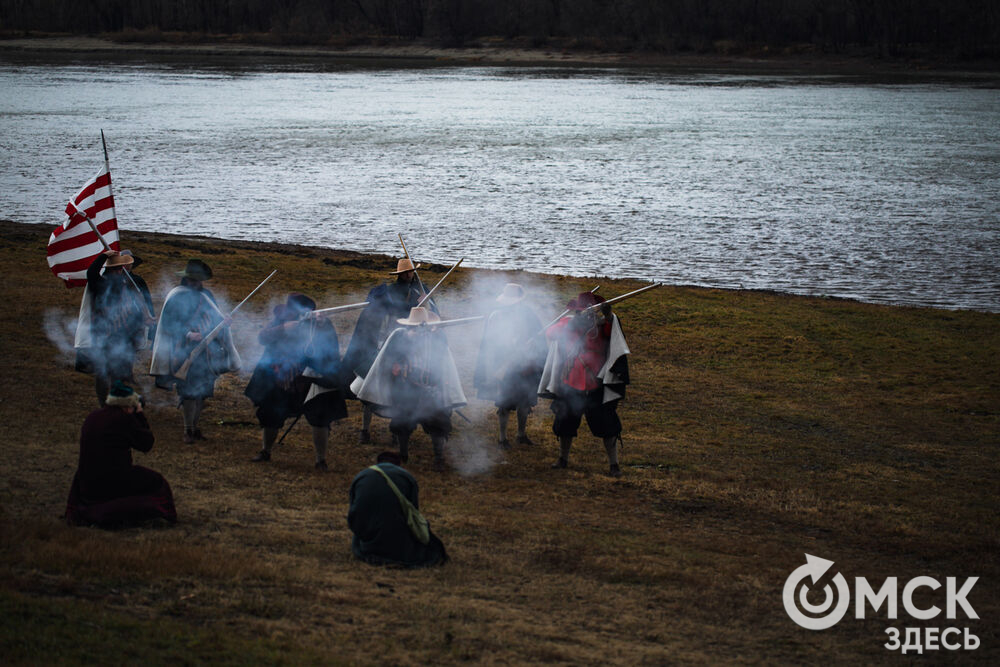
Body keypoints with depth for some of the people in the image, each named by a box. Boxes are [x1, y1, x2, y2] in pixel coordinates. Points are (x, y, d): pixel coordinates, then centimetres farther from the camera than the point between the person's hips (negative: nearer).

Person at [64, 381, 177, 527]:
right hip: (114, 484, -7)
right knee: (155, 481, 12)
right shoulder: (125, 419, -16)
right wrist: (140, 415, 4)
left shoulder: (91, 417, 6)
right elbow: (147, 444, -5)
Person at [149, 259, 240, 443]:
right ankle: (188, 430, 1)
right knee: (189, 392, -9)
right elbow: (169, 324, -9)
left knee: (203, 390, 7)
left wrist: (223, 321, -4)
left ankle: (195, 427, 19)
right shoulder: (176, 297, -7)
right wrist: (187, 334, -22)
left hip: (206, 351, 6)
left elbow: (213, 318, 19)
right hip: (185, 352, -6)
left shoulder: (206, 295, 11)